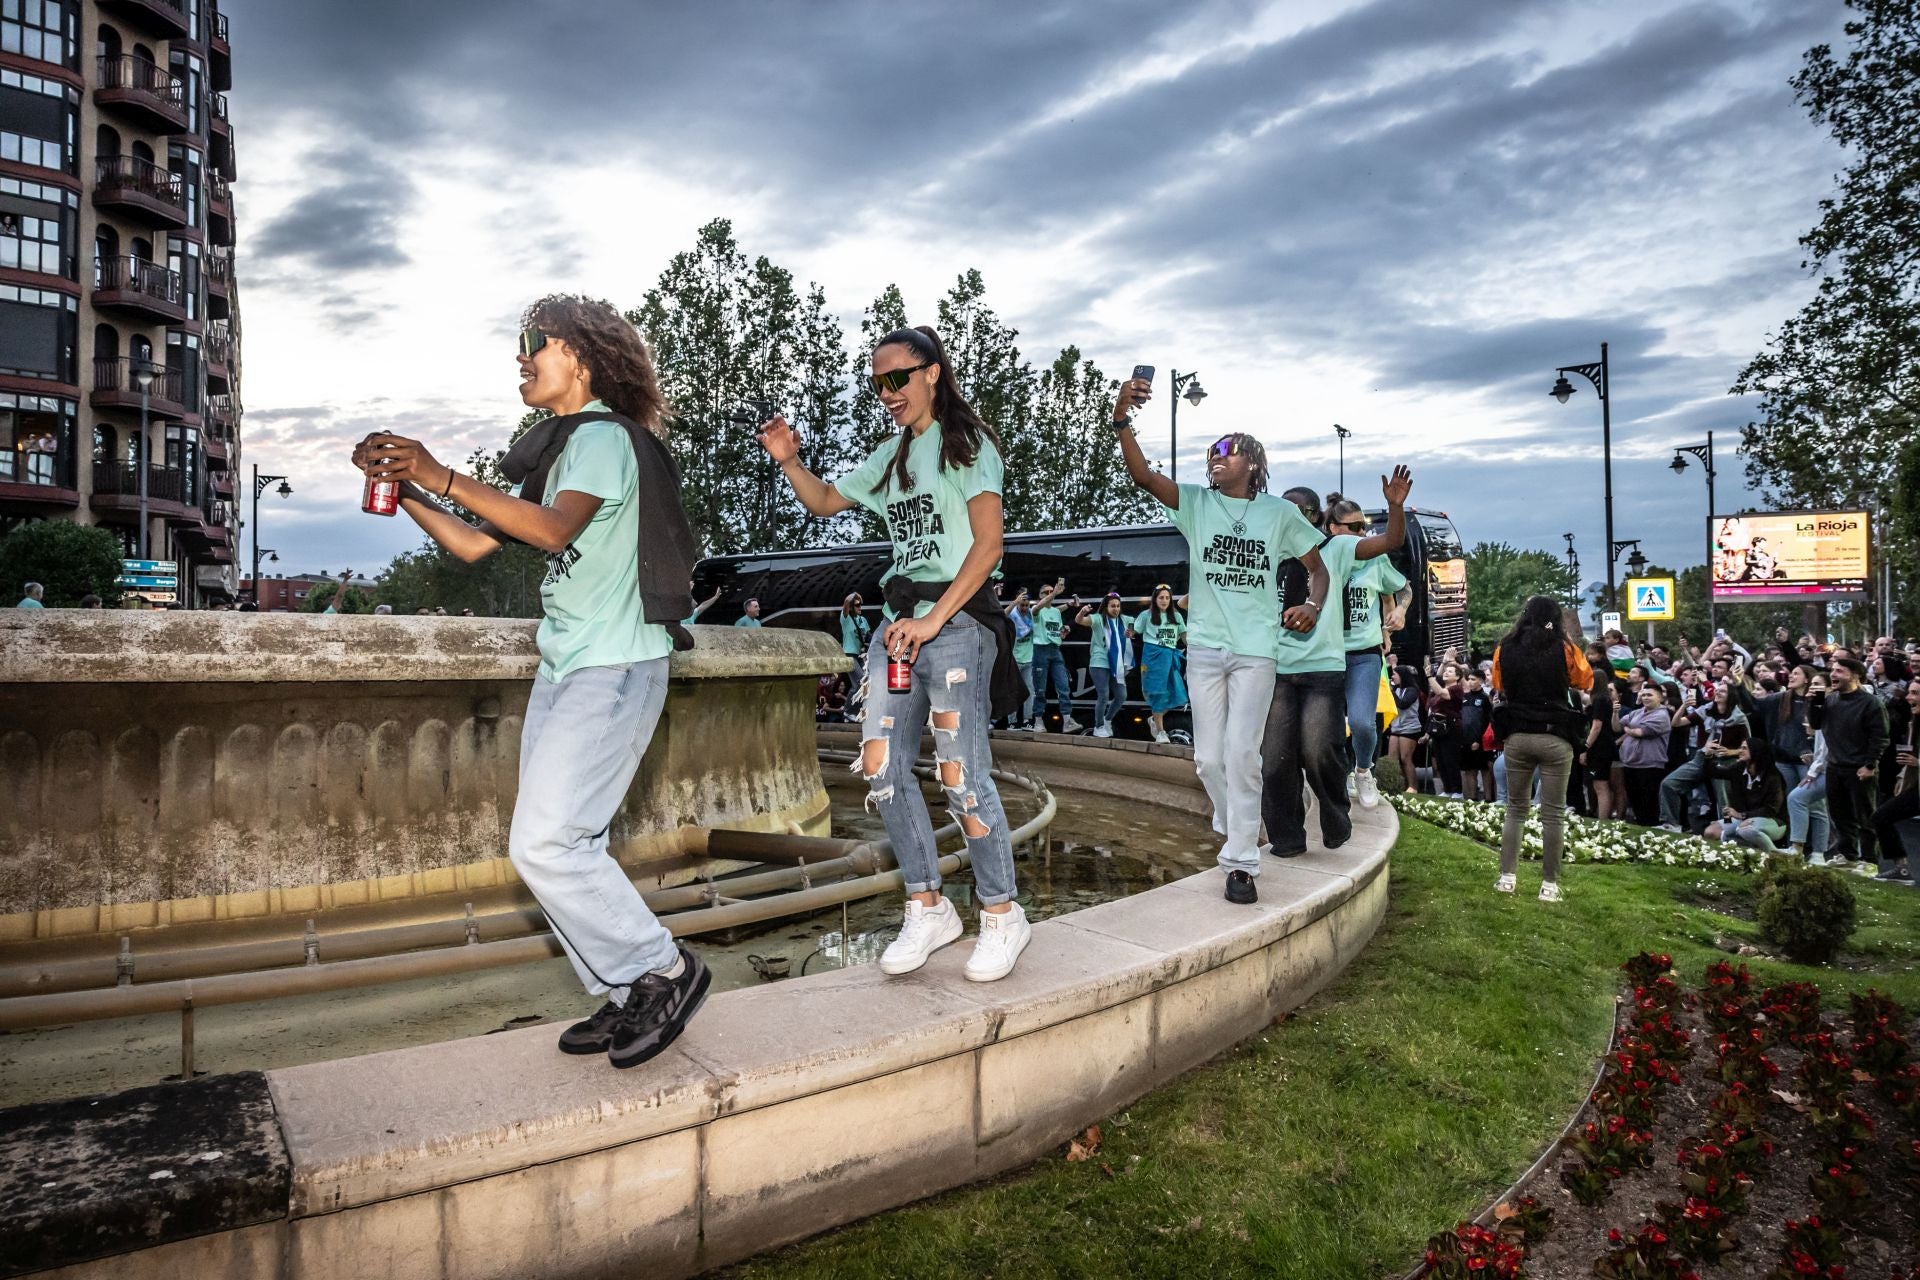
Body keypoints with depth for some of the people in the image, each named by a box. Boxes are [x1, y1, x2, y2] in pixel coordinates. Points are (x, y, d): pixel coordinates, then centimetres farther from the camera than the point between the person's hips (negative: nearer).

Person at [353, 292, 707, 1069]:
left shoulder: (604, 436, -8)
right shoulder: (559, 452, 21)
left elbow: (555, 530, -27)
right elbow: (474, 544, 21)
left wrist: (442, 476, -25)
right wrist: (402, 487, 10)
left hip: (614, 669, -10)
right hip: (564, 670, 10)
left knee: (546, 844, -15)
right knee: (561, 848, 8)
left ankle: (663, 971, 1)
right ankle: (628, 1001, 18)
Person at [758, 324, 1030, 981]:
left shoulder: (966, 443, 0)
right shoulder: (890, 456, 19)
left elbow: (988, 543, -10)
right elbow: (825, 501, 29)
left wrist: (933, 620, -17)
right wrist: (788, 460, 8)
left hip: (957, 619, -7)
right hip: (899, 619, 7)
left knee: (961, 776, -8)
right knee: (880, 767, -1)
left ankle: (1002, 915, 10)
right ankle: (929, 909, 12)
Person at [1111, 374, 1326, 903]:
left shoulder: (1280, 512, 4)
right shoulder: (1196, 503, 4)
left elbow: (1317, 567, 13)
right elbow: (1142, 475, -12)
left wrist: (1312, 606, -9)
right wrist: (1122, 421, -28)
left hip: (1256, 650, -2)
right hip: (1204, 648, 2)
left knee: (1241, 754, -10)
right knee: (1208, 759, 7)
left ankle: (1240, 862, -1)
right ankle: (1237, 831, 33)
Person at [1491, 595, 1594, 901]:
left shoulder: (1505, 649, 1)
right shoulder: (1564, 648, -6)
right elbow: (1586, 681, 9)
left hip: (1517, 737, 2)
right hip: (1555, 738, -2)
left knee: (1515, 808, 13)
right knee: (1553, 814, 3)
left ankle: (1507, 877, 12)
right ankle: (1549, 884, 5)